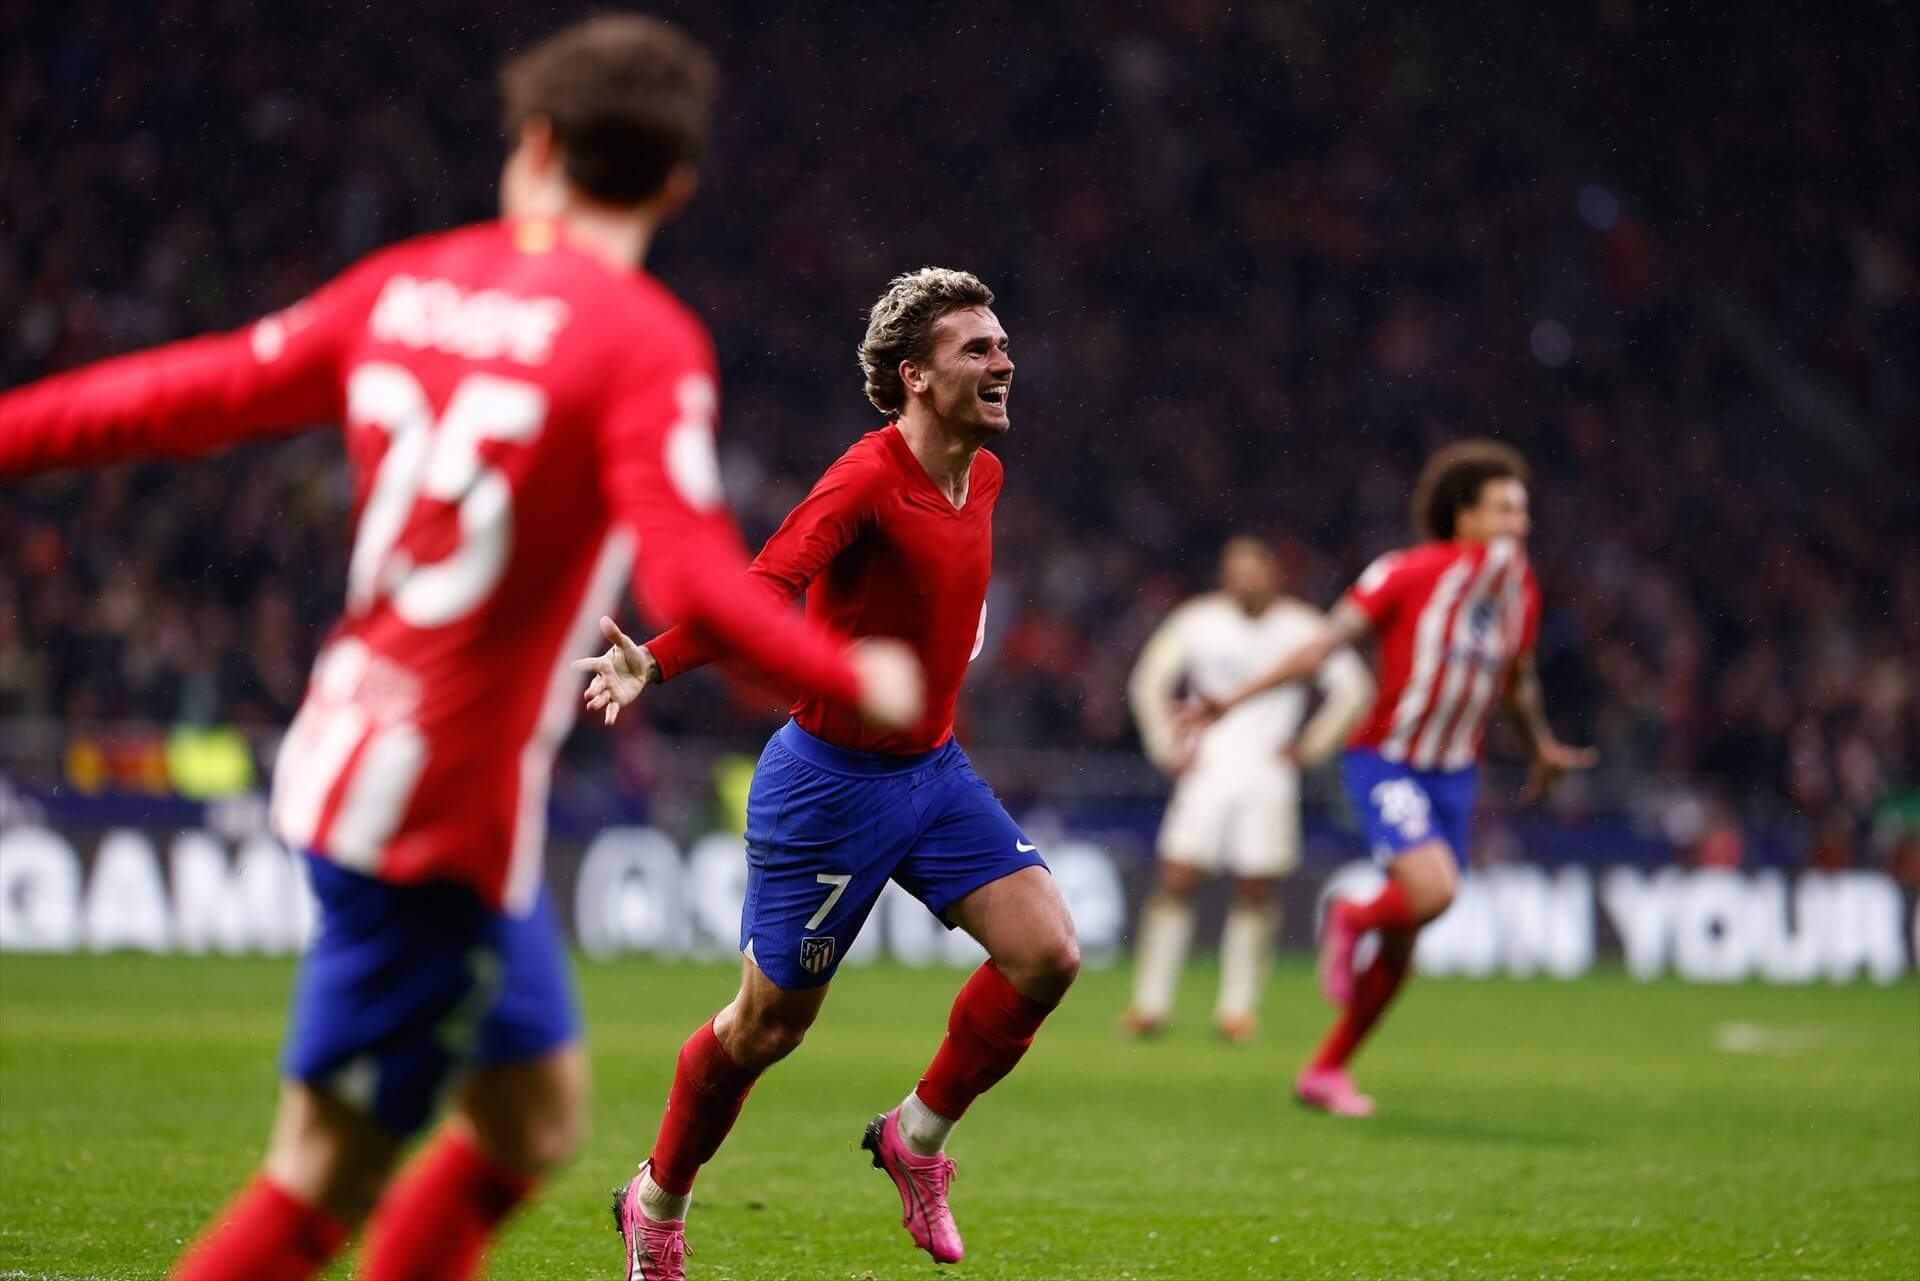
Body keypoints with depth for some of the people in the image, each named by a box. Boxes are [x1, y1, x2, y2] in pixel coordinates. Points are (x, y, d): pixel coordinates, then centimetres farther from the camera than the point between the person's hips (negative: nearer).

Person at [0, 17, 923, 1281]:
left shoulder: (409, 286, 6)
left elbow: (191, 394, 10)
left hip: (350, 754, 8)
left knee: (535, 1114, 20)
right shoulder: (645, 341, -13)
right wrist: (858, 683, -7)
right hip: (445, 809, -8)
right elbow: (696, 587, -21)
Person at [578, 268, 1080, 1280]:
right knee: (768, 1025, 4)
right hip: (832, 783, -7)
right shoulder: (869, 478, -22)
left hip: (933, 769, 7)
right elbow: (766, 585, -37)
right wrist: (653, 662, -52)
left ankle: (916, 1136, 10)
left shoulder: (982, 474, 4)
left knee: (1047, 955, -10)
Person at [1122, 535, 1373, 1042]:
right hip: (1206, 768, 0)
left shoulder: (1302, 627, 3)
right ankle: (1150, 1003, -4)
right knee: (1176, 881, -8)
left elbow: (1354, 690, 8)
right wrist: (1167, 747, 3)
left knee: (1256, 890, -3)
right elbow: (1149, 682, 10)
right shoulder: (1197, 620, 3)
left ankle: (1237, 1006, 6)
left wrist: (1310, 746, 3)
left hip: (1269, 771, 0)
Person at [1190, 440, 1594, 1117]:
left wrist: (1543, 747, 32)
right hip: (1387, 763, -6)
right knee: (1432, 890, -27)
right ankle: (1348, 920, 8)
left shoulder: (1519, 590, 6)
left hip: (1454, 775, 6)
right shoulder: (1408, 573, -12)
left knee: (1401, 945, 6)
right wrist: (1237, 697, -17)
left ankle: (1326, 1070, 21)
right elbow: (1327, 641, -12)